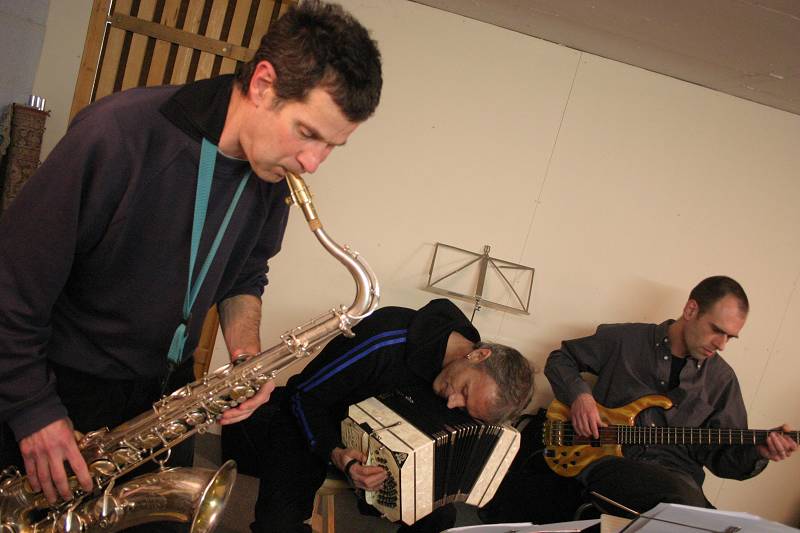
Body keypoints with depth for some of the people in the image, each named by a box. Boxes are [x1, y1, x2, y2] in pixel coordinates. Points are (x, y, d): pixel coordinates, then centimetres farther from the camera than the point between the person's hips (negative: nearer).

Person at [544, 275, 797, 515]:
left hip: (676, 473, 3)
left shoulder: (722, 378, 11)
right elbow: (560, 358, 12)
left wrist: (756, 452, -9)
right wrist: (579, 394, -7)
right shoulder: (624, 340, 3)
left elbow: (721, 455, 13)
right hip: (609, 461, -3)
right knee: (681, 495, -35)